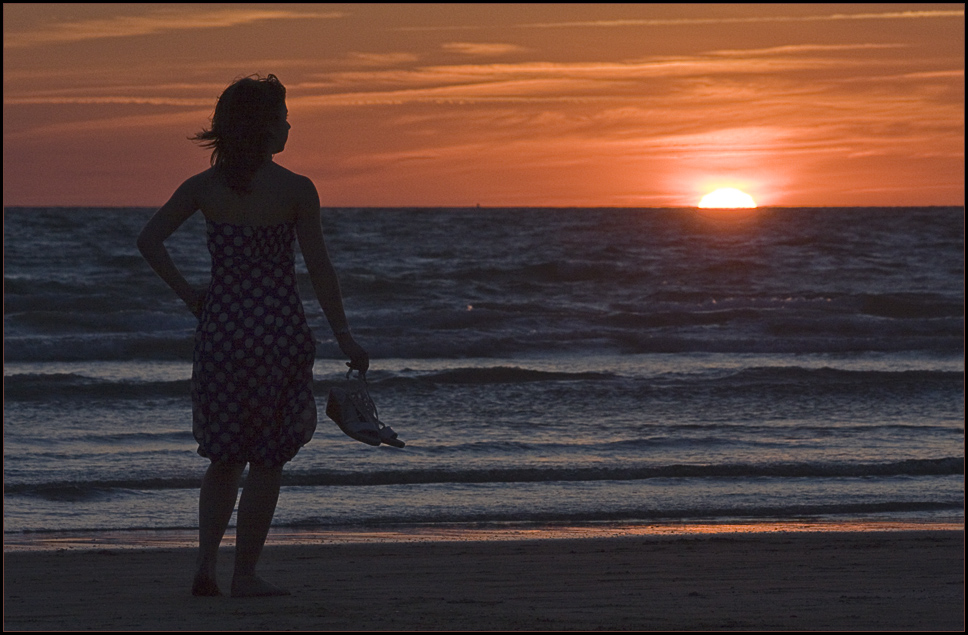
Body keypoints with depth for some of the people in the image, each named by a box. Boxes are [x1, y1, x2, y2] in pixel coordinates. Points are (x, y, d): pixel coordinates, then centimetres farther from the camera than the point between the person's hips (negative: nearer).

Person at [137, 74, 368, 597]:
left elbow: (149, 240, -3)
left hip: (220, 324, 4)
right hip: (279, 327, -4)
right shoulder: (296, 190, -8)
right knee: (267, 457, 6)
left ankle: (206, 563, 3)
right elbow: (319, 269, -7)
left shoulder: (205, 186, 2)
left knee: (226, 455, 15)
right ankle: (244, 573, 6)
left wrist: (188, 295, 4)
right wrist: (343, 336, -1)